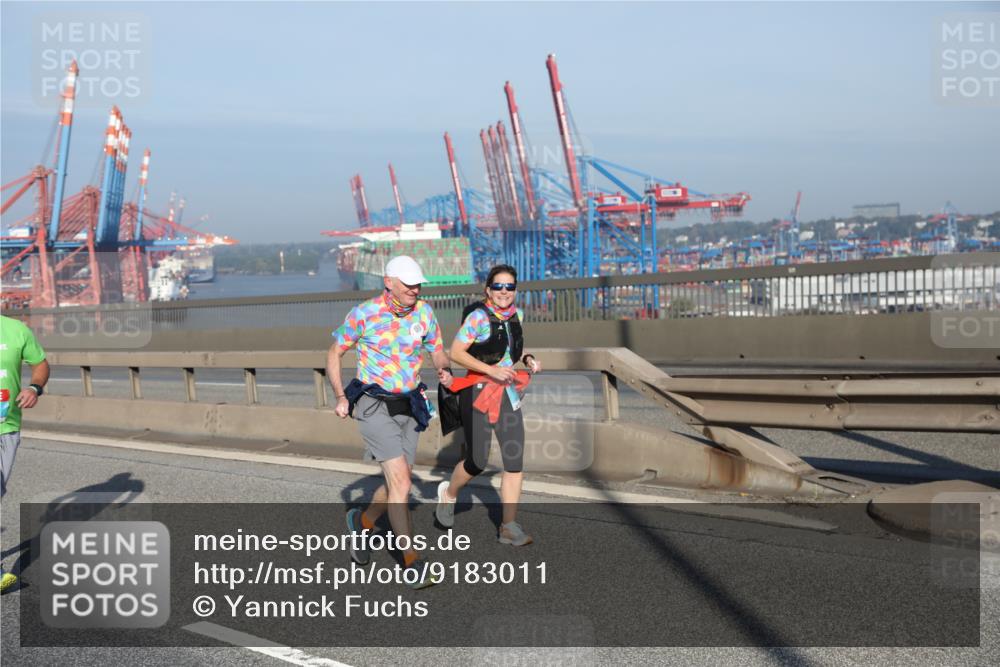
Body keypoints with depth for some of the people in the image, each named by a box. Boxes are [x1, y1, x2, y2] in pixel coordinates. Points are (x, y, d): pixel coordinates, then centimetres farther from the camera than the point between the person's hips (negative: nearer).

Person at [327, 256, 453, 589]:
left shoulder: (424, 312, -2)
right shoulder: (363, 313, -13)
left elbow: (438, 351, 9)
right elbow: (334, 353, 0)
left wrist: (444, 370, -14)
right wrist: (341, 397, -10)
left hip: (408, 407, 5)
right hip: (374, 407, -5)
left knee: (397, 483, 13)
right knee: (400, 483, -15)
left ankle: (361, 521, 43)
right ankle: (412, 562, -7)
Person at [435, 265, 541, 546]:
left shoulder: (517, 315, 7)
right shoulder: (478, 316, -13)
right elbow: (456, 353, -15)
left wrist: (528, 360, 3)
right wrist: (491, 370, -22)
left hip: (509, 394, 6)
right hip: (478, 393, -6)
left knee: (515, 461, -1)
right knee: (477, 462, -1)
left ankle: (509, 527, 5)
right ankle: (449, 493, 31)